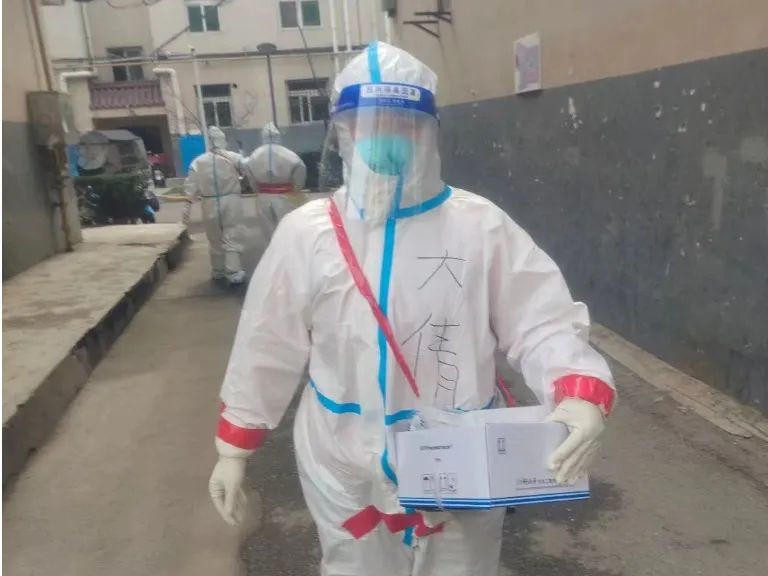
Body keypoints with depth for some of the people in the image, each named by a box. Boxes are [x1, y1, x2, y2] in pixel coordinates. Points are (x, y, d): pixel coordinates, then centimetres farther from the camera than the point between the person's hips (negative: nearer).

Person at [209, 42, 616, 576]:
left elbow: (541, 323, -10)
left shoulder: (481, 226, -9)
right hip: (347, 477, 1)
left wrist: (581, 396, -30)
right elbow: (268, 350, 0)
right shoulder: (305, 233, -5)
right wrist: (233, 449, 5)